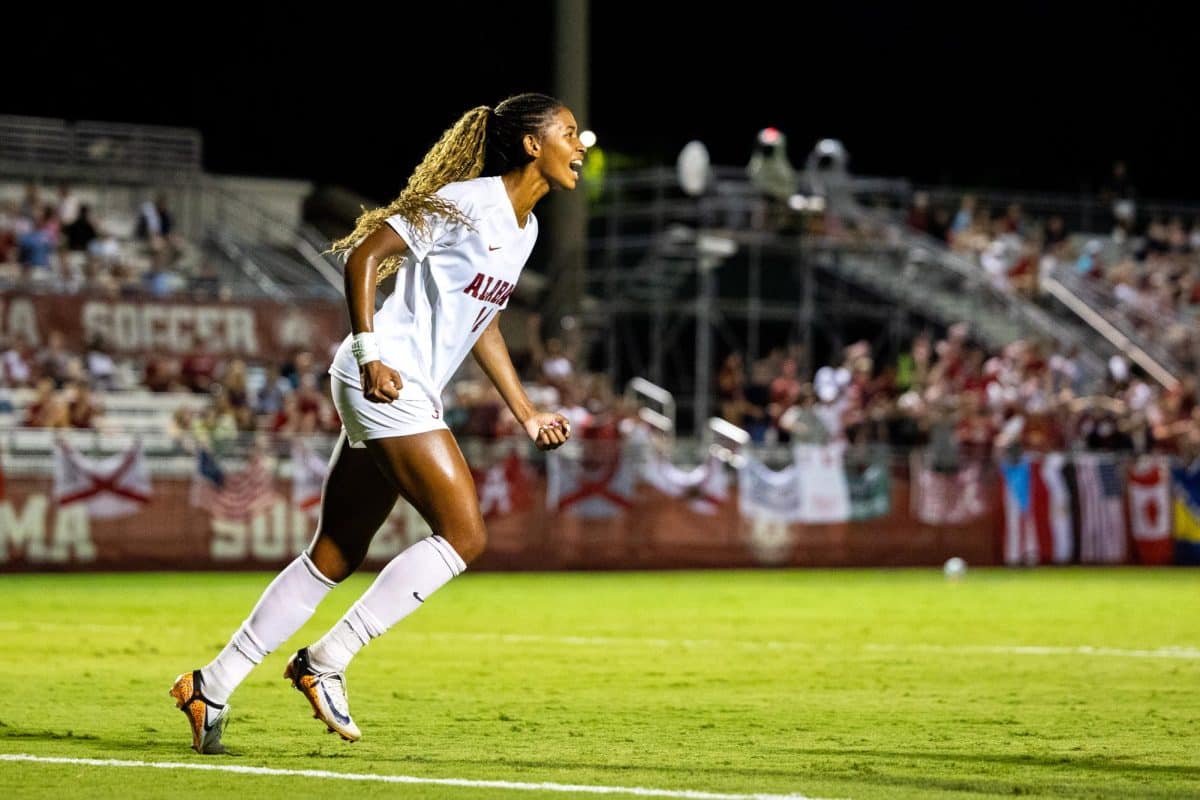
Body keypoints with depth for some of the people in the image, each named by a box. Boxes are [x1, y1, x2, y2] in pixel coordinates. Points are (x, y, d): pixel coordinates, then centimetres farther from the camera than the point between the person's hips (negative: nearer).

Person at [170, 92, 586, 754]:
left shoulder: (524, 228, 16)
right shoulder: (467, 202, -11)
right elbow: (364, 257, -12)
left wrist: (526, 413, 23)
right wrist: (369, 352, -21)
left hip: (409, 399, 9)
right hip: (388, 381, -9)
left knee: (335, 557, 9)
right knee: (465, 534, -13)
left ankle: (212, 686, 12)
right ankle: (326, 661, -9)